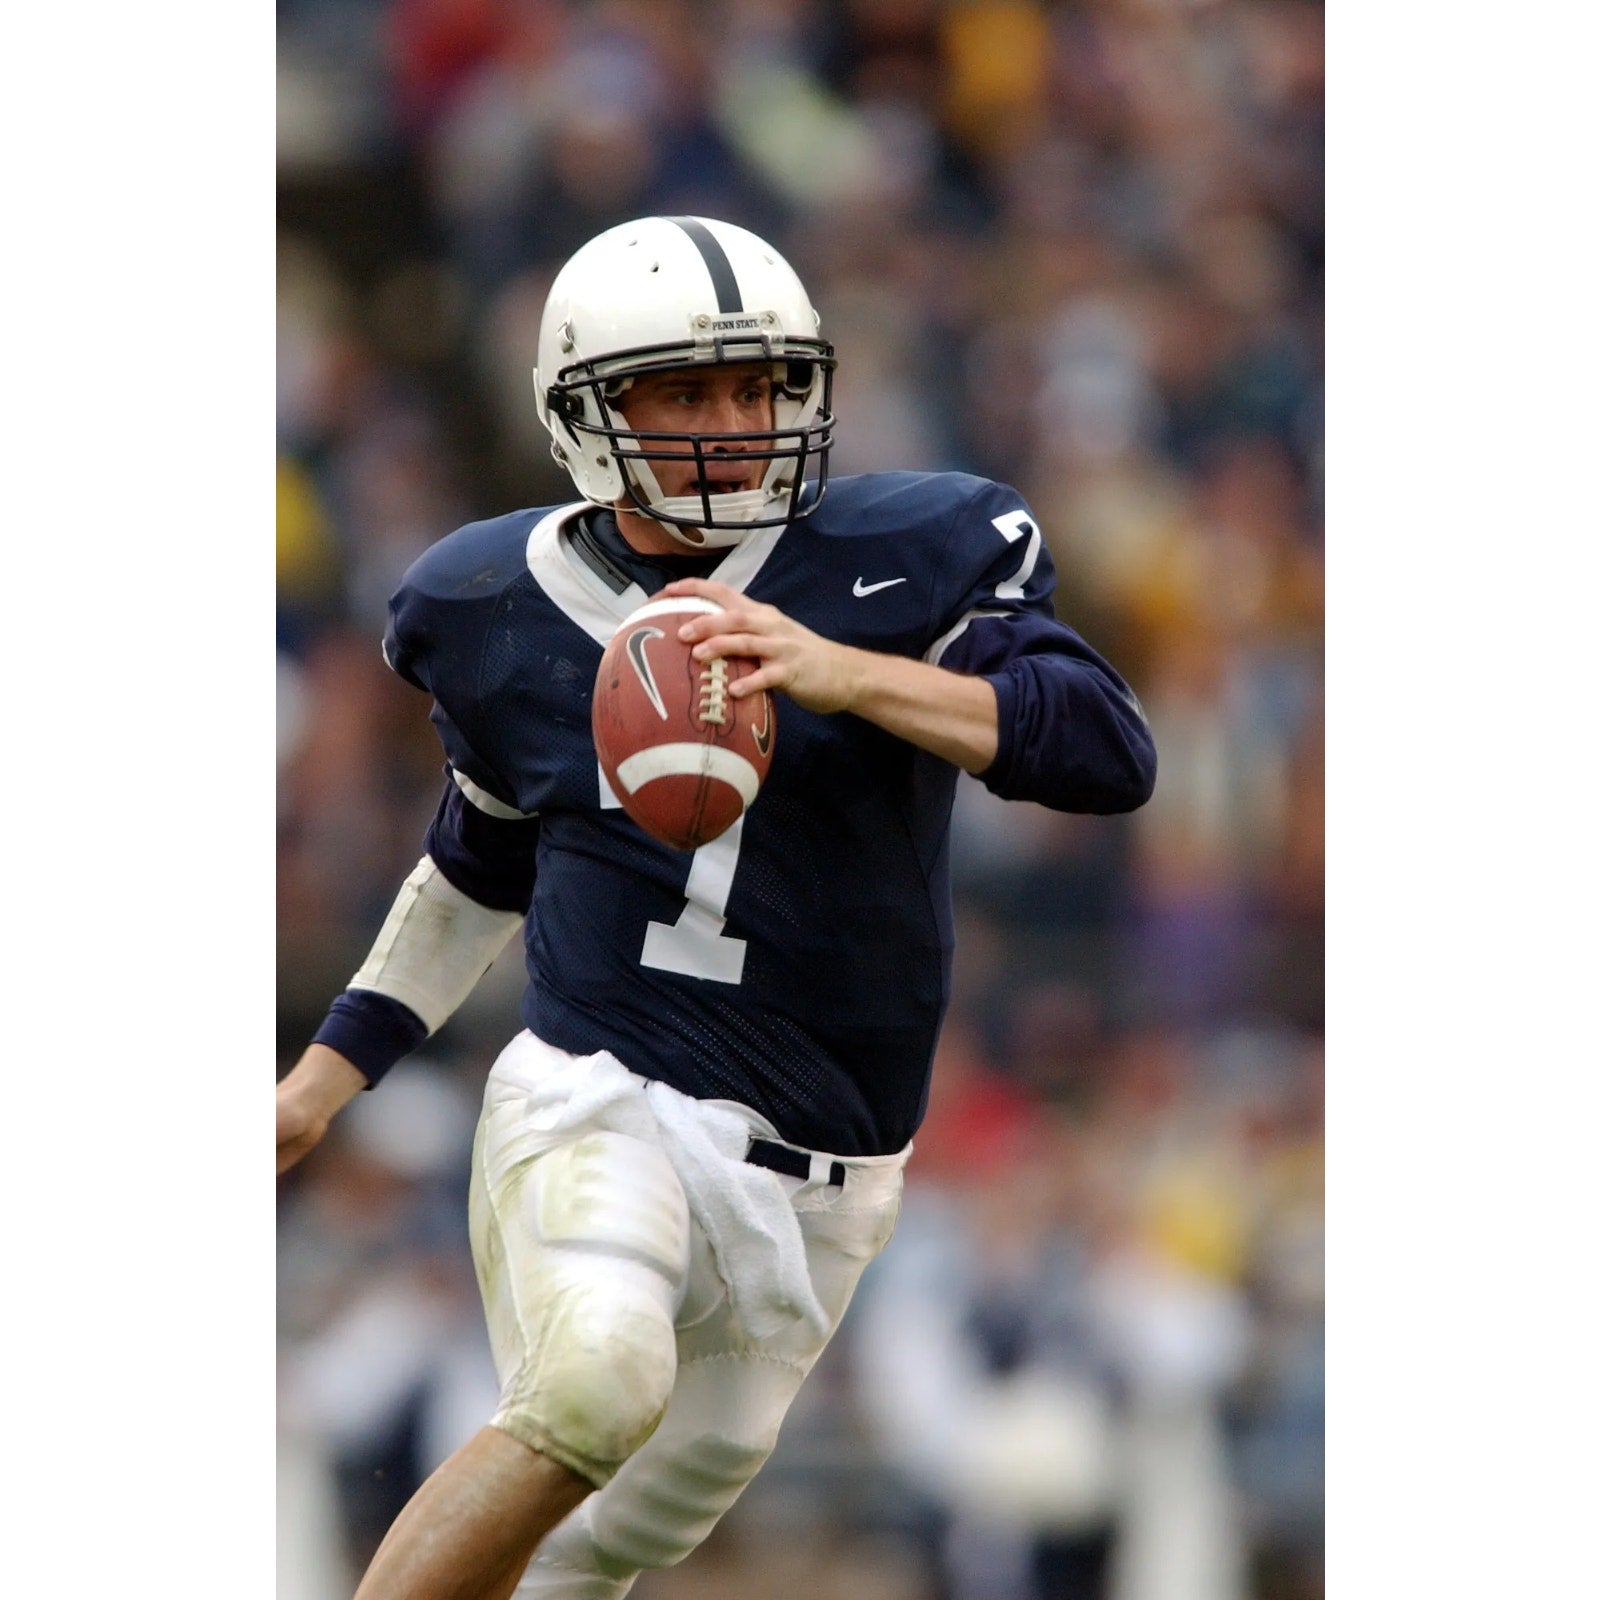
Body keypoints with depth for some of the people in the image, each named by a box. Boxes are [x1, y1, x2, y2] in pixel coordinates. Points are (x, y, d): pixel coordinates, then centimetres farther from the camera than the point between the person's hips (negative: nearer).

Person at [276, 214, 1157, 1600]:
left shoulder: (905, 561, -6)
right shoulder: (508, 612, 3)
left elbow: (1112, 752, -19)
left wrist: (841, 675, -30)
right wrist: (330, 1071, 21)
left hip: (814, 1170, 2)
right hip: (598, 1104, -1)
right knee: (597, 1387, -31)